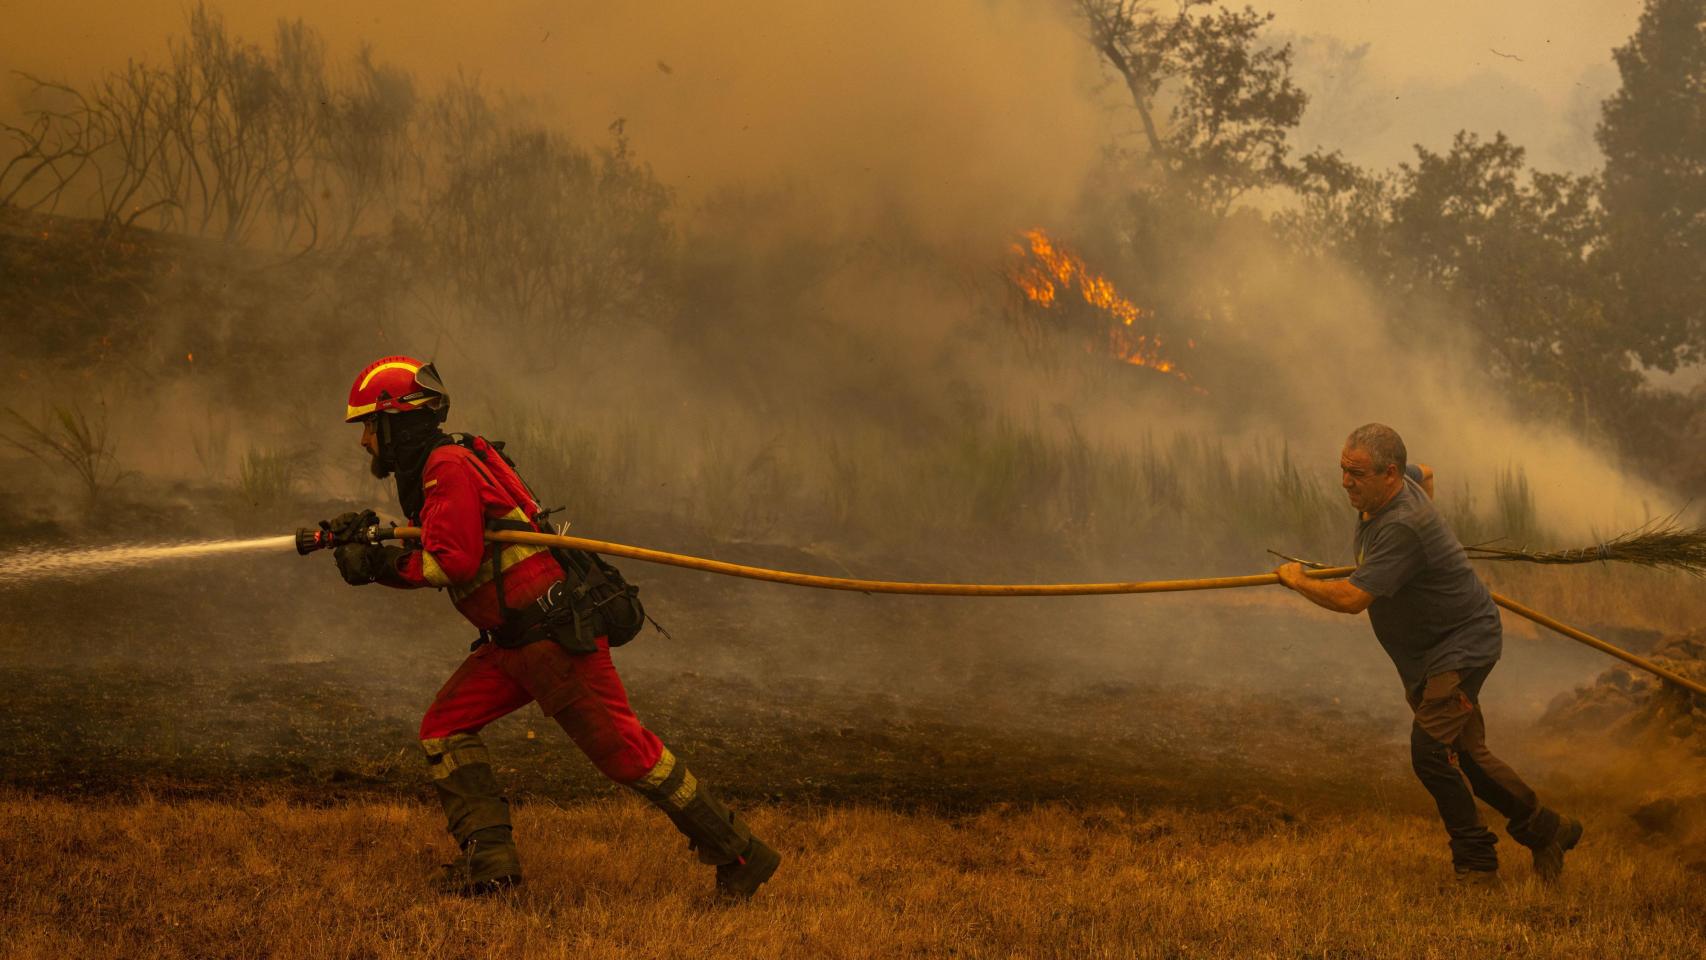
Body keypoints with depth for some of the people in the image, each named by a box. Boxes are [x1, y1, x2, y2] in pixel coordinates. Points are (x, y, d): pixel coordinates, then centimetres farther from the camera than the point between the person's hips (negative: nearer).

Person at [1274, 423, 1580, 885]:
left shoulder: (1402, 527, -32)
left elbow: (1351, 598, -37)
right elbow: (1424, 474, 25)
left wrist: (1297, 581, -20)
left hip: (1462, 644, -10)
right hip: (1429, 655, 10)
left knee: (1432, 750, -17)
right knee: (1463, 752, 14)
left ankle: (1476, 861, -6)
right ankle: (1543, 828, 27)